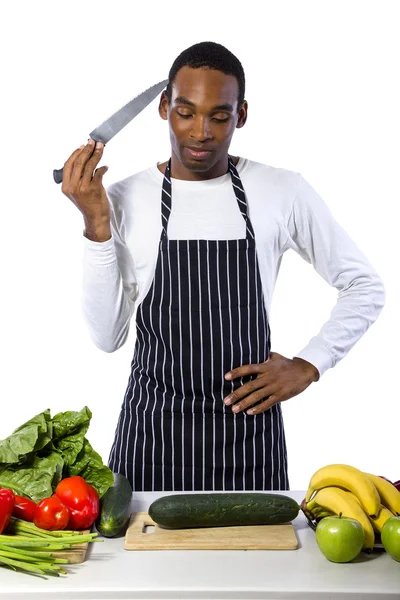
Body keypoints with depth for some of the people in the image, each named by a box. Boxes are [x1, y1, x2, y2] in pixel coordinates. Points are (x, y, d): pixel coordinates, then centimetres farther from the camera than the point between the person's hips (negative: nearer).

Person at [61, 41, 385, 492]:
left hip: (247, 435, 0)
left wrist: (307, 367, -4)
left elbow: (366, 287, 6)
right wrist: (96, 225, -14)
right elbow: (107, 336, -6)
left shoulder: (283, 192, -3)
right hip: (152, 437, 0)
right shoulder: (124, 198, -3)